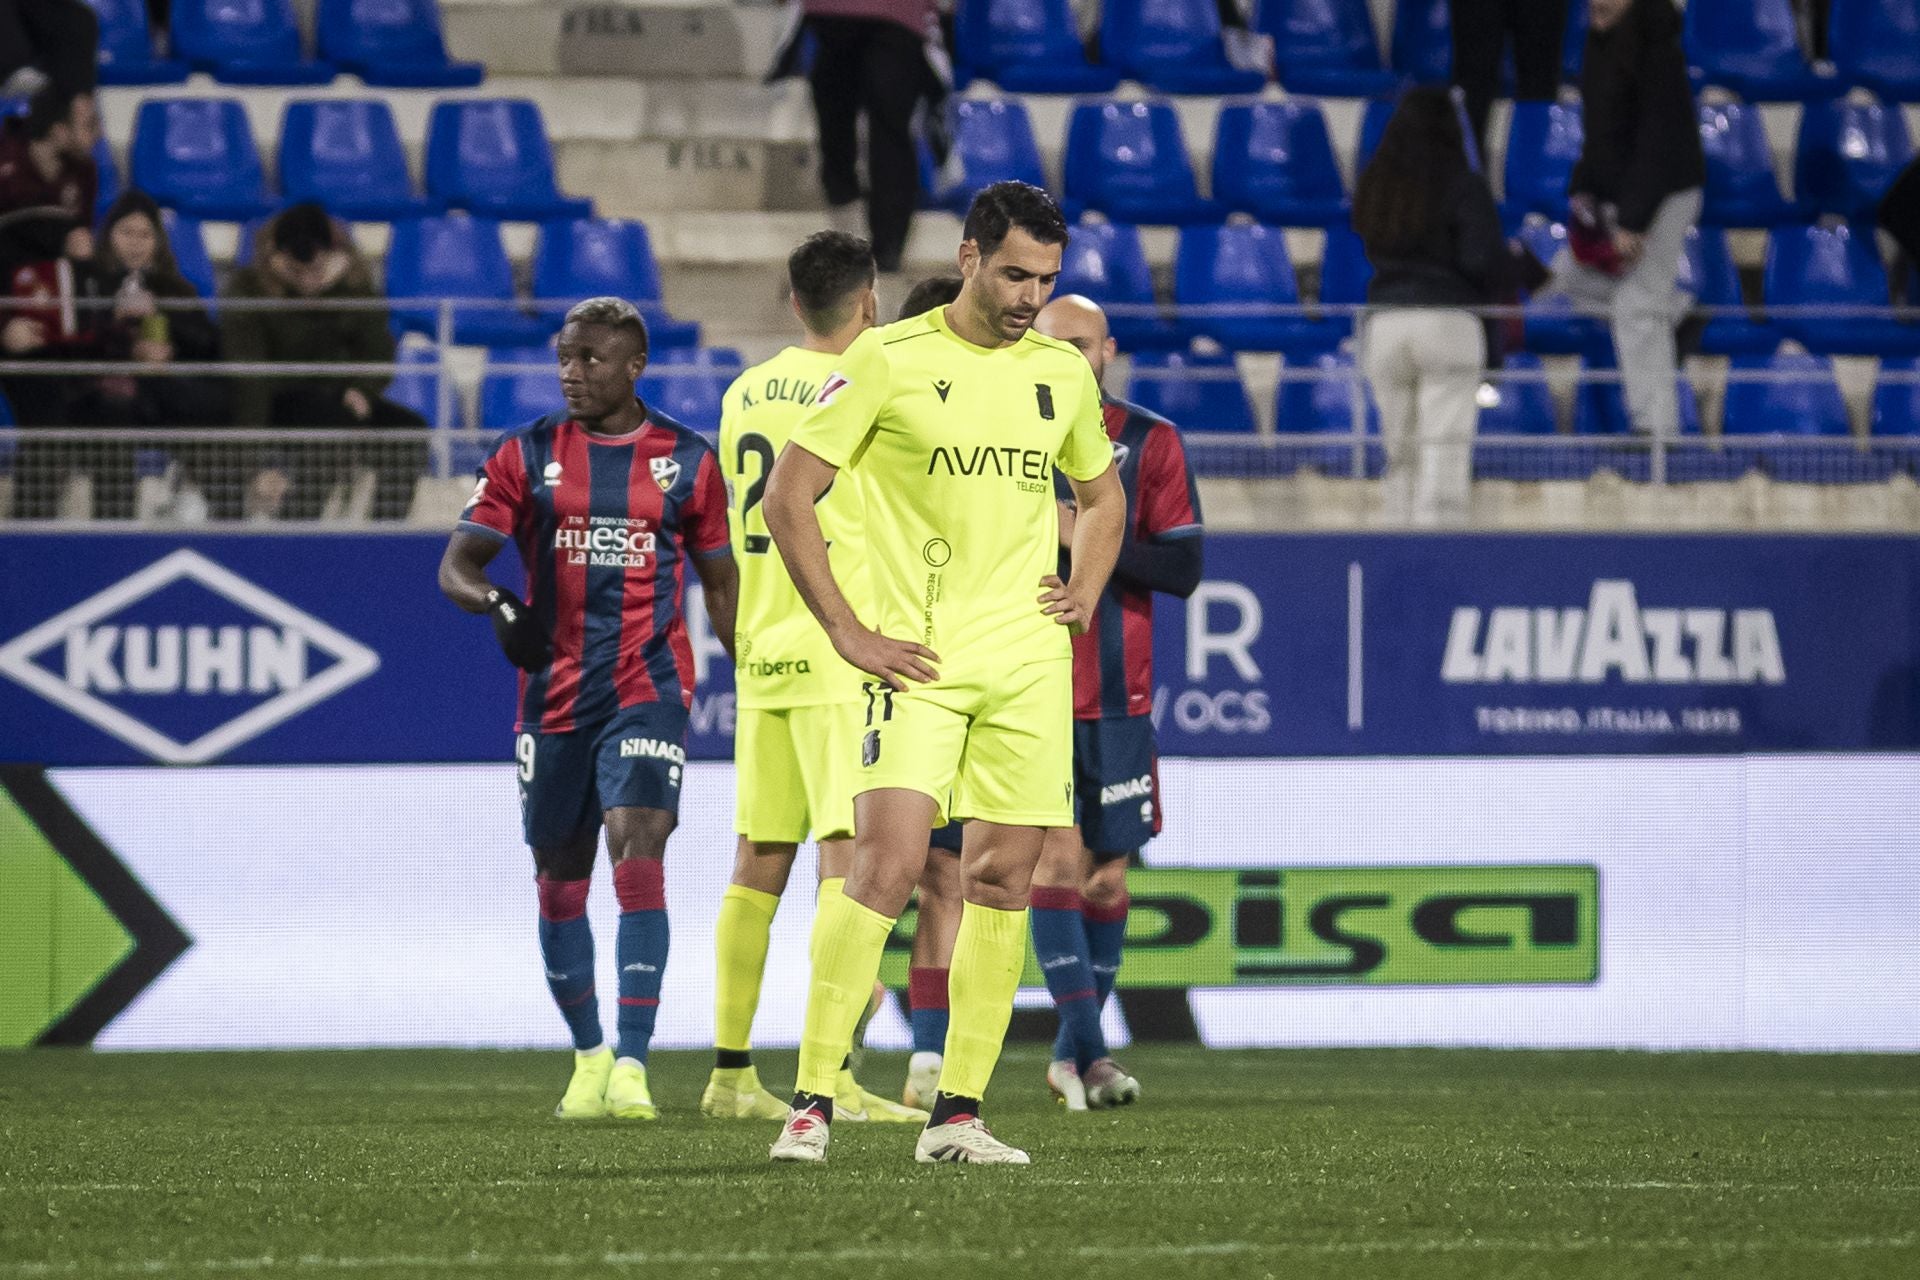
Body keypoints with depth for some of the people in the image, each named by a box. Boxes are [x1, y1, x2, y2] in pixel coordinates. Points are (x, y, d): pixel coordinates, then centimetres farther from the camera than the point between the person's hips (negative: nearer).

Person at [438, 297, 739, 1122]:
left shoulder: (685, 460, 4)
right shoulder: (527, 456, 4)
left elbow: (721, 583, 12)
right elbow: (456, 564, 0)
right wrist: (496, 602, -23)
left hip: (648, 688, -2)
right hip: (553, 695, 2)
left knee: (638, 857, -18)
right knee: (560, 881, 8)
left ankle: (631, 1065, -21)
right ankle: (588, 1057, 26)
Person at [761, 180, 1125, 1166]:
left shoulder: (1064, 373, 11)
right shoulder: (890, 361, -5)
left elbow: (1102, 496, 29)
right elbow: (788, 496, -4)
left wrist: (1084, 595, 11)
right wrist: (846, 633, -8)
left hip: (1028, 666, 5)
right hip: (916, 660, -5)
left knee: (1002, 879, 2)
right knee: (888, 858, -18)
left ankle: (957, 1116, 9)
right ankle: (811, 1101, -15)